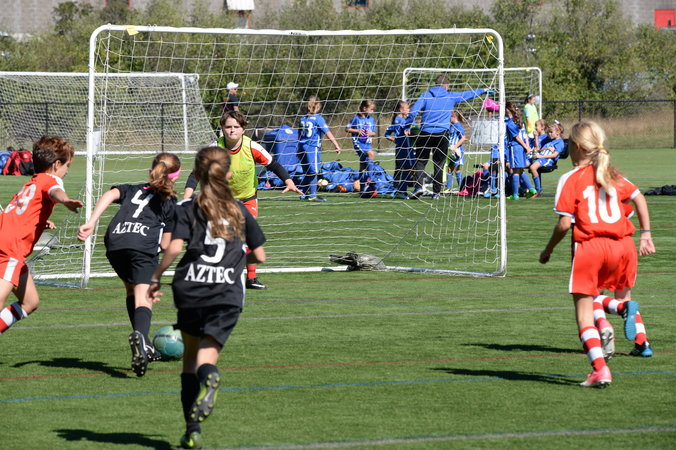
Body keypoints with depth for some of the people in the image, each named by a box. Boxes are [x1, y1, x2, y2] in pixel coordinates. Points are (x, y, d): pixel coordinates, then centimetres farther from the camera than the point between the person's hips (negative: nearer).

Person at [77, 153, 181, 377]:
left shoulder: (133, 189, 30)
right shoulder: (171, 203, 22)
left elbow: (110, 194, 7)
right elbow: (165, 244, 15)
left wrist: (90, 223, -5)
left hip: (114, 244, 4)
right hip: (143, 246, -4)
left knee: (131, 289, 26)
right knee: (143, 298, -12)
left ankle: (144, 346, 22)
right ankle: (140, 335, -45)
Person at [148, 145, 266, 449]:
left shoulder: (187, 208, 4)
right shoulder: (240, 211, 12)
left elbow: (174, 247, -10)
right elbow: (259, 256, 13)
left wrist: (155, 279, 1)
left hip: (190, 289, 0)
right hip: (228, 294, 0)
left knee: (190, 358, 15)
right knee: (206, 358, -2)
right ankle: (209, 377, -41)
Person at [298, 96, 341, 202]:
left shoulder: (303, 118, 10)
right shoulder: (318, 118, -8)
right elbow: (328, 133, -11)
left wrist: (299, 149, 25)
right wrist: (336, 145, -9)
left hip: (302, 146, 6)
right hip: (313, 147, -6)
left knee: (307, 172, 13)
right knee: (313, 172, -3)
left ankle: (303, 194, 14)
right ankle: (312, 196, -3)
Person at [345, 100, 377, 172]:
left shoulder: (372, 119, 9)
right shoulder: (357, 118, -6)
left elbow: (374, 133, 15)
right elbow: (347, 129, -2)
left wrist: (370, 133, -8)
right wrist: (357, 131, -14)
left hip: (367, 144, 5)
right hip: (359, 143, -5)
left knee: (363, 168, 8)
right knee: (371, 153, -31)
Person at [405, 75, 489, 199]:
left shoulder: (426, 95, 2)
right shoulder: (450, 97, 5)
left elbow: (414, 111, -7)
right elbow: (468, 94, 19)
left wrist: (408, 125, 4)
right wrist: (483, 91, 34)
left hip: (425, 132, 0)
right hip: (442, 134, 0)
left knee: (420, 161, 6)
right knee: (439, 164, 9)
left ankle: (418, 186, -14)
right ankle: (436, 192, 9)